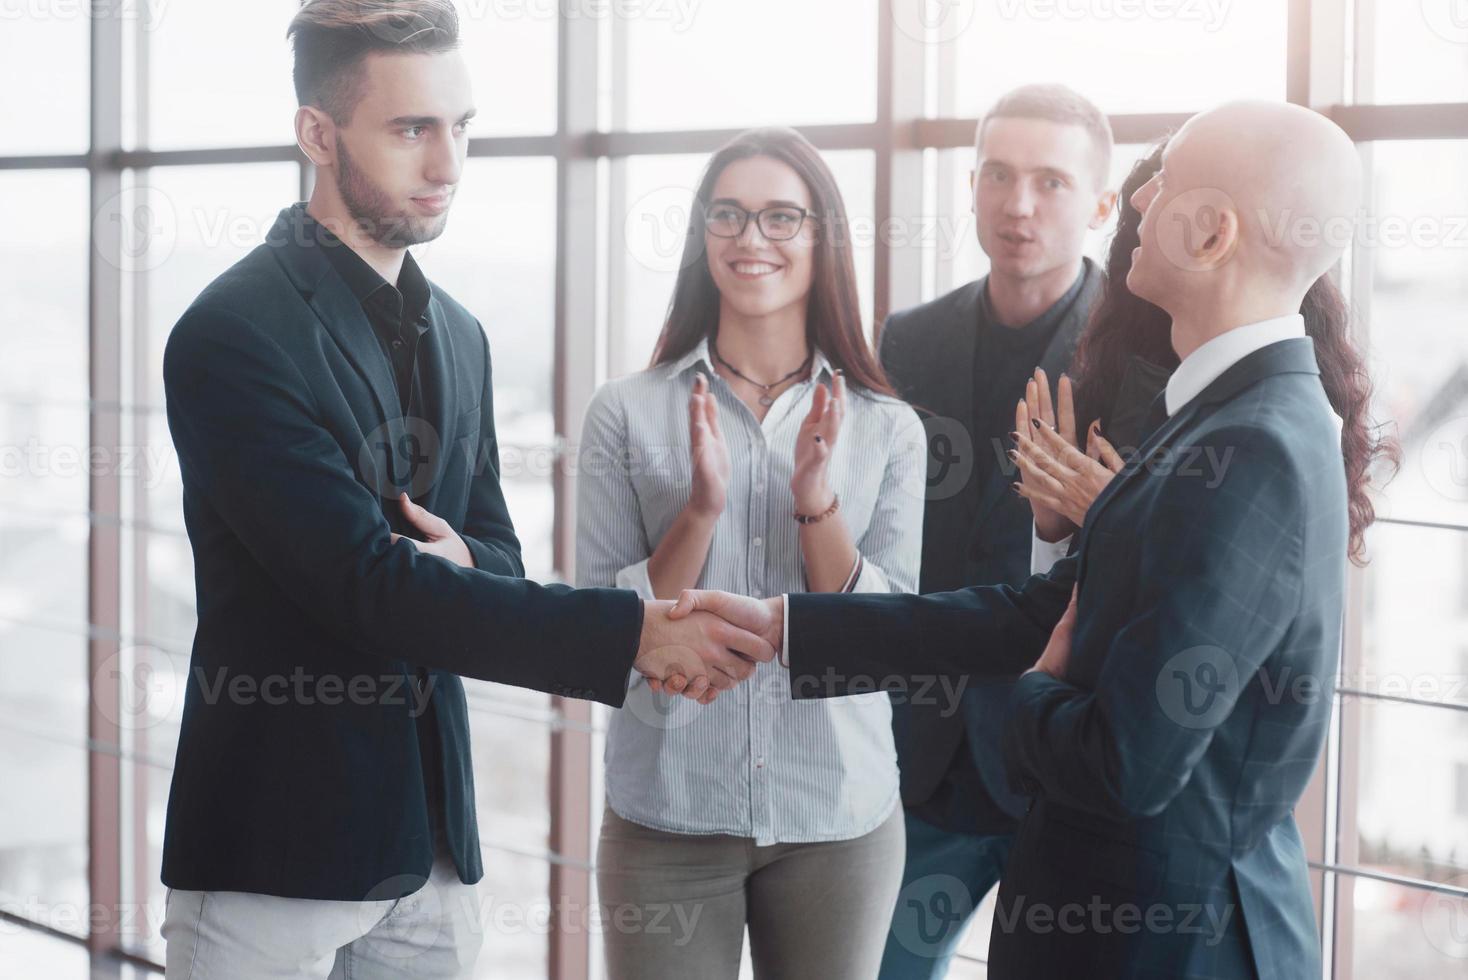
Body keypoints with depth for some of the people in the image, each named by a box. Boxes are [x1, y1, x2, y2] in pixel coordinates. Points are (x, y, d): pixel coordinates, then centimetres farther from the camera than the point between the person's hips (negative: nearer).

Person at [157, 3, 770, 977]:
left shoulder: (458, 334, 11)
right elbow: (367, 585, -21)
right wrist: (634, 632, -27)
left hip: (429, 841, 7)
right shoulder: (233, 334, -14)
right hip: (277, 848, -6)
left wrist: (464, 563, -9)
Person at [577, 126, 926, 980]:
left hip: (840, 820, 1)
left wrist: (817, 502, -18)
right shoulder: (627, 414, -2)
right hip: (667, 817, -1)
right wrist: (701, 507, -19)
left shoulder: (888, 428, 1)